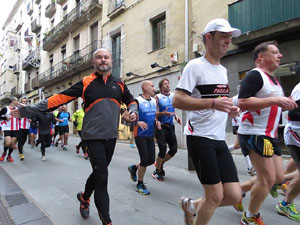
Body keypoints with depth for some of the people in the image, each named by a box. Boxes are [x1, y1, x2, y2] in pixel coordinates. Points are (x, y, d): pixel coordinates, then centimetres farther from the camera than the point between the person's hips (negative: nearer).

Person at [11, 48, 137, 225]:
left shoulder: (119, 84, 8)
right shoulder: (85, 83, -2)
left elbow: (130, 100, 20)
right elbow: (60, 98, -4)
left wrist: (133, 112, -2)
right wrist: (31, 110, -7)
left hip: (111, 136, 4)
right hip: (93, 136, -4)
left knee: (99, 173, 18)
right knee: (102, 177, -6)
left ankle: (84, 198, 46)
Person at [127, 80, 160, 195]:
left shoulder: (154, 101, 10)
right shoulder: (137, 101, -11)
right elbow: (124, 116, -14)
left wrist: (156, 121, 1)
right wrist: (137, 122, -27)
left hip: (150, 135, 7)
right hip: (140, 135, -7)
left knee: (151, 160, 7)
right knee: (145, 160, -6)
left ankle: (134, 167, 35)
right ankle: (140, 185, 15)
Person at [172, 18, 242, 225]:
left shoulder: (223, 70, 17)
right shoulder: (196, 66, -8)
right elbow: (177, 101, -17)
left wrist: (229, 109, 5)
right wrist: (213, 103, -27)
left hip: (219, 139, 8)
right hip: (200, 138, -8)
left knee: (234, 195, 6)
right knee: (216, 195, -2)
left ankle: (191, 206, 30)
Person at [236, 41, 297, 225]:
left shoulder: (274, 79, 19)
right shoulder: (255, 75, -12)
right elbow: (242, 103, -25)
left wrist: (285, 104, 9)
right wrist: (275, 100, -25)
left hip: (270, 135, 10)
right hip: (254, 133, -10)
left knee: (278, 178, 12)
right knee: (268, 179, -3)